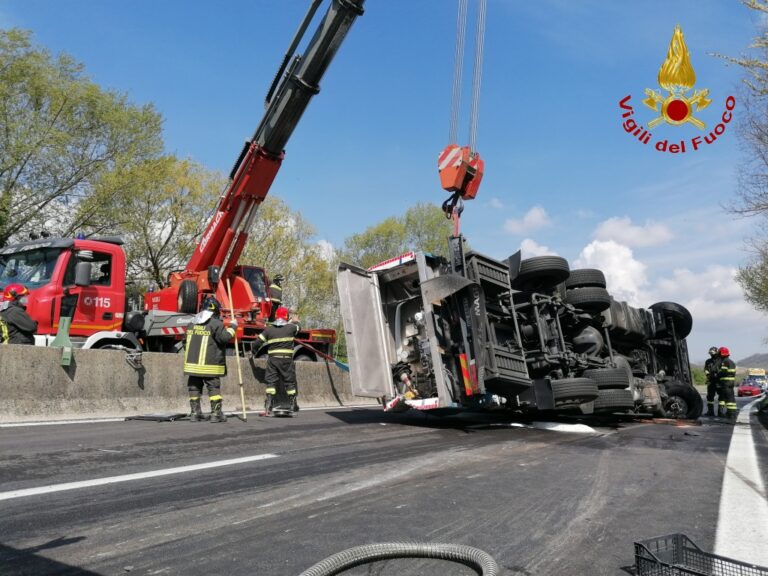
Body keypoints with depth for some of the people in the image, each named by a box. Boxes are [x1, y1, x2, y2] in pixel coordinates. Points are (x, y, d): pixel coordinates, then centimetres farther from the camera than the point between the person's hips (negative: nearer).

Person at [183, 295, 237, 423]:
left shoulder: (192, 323, 12)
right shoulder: (216, 323, -10)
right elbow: (225, 337, -12)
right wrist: (232, 327, 1)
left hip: (192, 363, 6)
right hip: (210, 365, -5)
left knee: (194, 388, 11)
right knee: (214, 388, 1)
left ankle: (194, 413, 12)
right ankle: (216, 413, 0)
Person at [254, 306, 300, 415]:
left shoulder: (268, 329, 1)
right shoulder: (291, 327, -2)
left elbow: (259, 342, 5)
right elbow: (297, 328, 22)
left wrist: (253, 352, 22)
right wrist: (295, 321, 44)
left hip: (272, 360, 1)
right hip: (286, 360, -1)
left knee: (271, 381, 5)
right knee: (290, 381, 9)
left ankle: (268, 405, -3)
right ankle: (293, 405, 17)